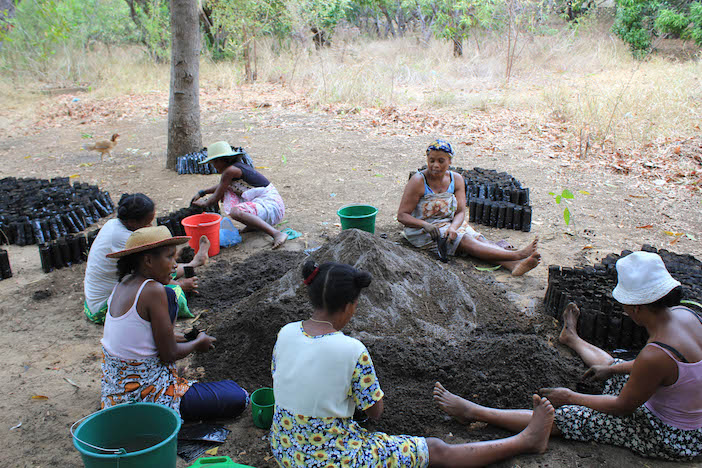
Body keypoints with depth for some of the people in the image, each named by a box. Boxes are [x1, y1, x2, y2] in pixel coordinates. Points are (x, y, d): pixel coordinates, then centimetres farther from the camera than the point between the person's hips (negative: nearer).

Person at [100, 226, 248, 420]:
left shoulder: (125, 283, 2)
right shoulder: (154, 290, -23)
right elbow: (169, 355, -18)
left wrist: (170, 336, 19)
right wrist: (199, 342, 1)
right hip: (145, 395, -9)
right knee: (239, 398, -6)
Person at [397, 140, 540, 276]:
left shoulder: (456, 179, 0)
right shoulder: (418, 181, -15)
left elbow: (460, 212, -2)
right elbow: (402, 215, -17)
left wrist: (453, 227, -25)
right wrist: (425, 225, -33)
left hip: (451, 223, 6)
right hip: (422, 231, -6)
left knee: (480, 239, -21)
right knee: (465, 241, -27)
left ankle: (514, 265, -41)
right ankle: (517, 255, -39)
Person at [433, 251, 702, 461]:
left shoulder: (655, 355, -37)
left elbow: (623, 406, -21)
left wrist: (572, 397, -7)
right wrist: (611, 369, 17)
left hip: (671, 439, -8)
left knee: (565, 418, -6)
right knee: (611, 366, 31)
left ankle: (473, 412, 3)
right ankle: (571, 338, 64)